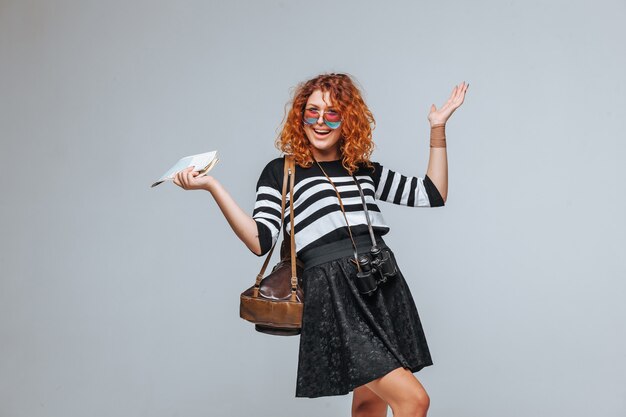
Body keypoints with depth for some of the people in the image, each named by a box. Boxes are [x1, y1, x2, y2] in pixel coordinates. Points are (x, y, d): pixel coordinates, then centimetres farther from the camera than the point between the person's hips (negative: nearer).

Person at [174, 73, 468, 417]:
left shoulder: (364, 170, 19)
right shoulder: (281, 171, 7)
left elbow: (432, 194, 19)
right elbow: (260, 241, -4)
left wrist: (438, 129, 15)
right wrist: (212, 186, -11)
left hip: (382, 286, 5)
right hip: (334, 292, -5)